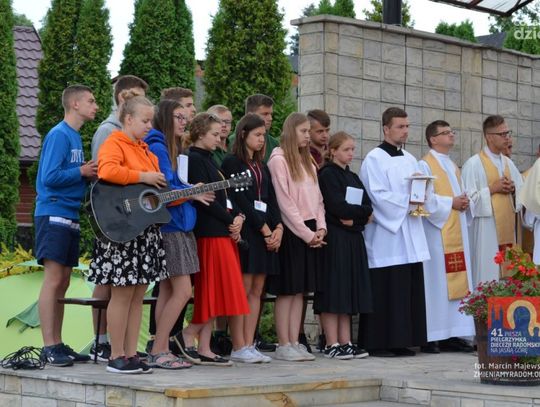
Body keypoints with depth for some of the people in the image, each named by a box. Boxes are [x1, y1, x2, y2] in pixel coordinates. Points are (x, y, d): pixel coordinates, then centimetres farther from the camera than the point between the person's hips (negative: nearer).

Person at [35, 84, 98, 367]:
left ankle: (58, 344, 13)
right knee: (53, 279, -9)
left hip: (70, 216, 9)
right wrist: (82, 172, -12)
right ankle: (49, 347, -8)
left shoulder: (75, 136, 16)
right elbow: (50, 176, -18)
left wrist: (89, 174, -1)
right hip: (53, 214, -9)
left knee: (63, 282, 9)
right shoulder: (59, 134, -11)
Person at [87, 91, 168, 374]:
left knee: (138, 295, 8)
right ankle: (117, 357, 2)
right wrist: (143, 177, -20)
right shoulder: (114, 144, -7)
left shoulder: (146, 151, 20)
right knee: (123, 294, -5)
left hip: (147, 231, 8)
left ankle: (131, 354, 12)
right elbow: (107, 171, -29)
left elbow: (160, 191, 20)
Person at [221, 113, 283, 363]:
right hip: (245, 230, -7)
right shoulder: (232, 162, -2)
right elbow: (240, 199, -10)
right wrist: (264, 229, -12)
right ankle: (238, 348, -7)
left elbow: (271, 200, 14)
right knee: (244, 289, -9)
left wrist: (278, 227, -3)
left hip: (267, 232, 7)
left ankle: (249, 345, 5)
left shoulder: (262, 167, 20)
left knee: (256, 291, 4)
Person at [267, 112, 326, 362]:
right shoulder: (279, 160, -6)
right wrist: (306, 233, -13)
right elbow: (285, 202, -12)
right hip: (291, 232, -7)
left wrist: (320, 228, 1)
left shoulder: (308, 162, 18)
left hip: (311, 232, 7)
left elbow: (317, 198, 16)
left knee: (300, 290, 6)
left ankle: (294, 343, 9)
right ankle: (283, 345, -1)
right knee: (287, 290, -4)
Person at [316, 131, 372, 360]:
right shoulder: (328, 175, -5)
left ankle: (345, 343, 10)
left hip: (353, 238, 8)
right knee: (334, 290, -6)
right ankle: (332, 345, -4)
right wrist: (361, 211, -4)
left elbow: (369, 208, 8)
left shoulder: (353, 177, 18)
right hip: (334, 240, -8)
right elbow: (337, 207, -17)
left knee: (349, 290, 7)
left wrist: (354, 217, -10)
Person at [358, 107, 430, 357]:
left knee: (410, 289, 5)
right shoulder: (374, 159, -5)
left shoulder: (410, 160, 17)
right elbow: (377, 195, -13)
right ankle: (377, 343, -3)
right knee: (385, 290, -7)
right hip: (385, 235, -7)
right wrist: (407, 202, -12)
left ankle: (402, 341, 10)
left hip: (409, 236, 7)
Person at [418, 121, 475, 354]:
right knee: (436, 281, -8)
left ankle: (452, 334, 6)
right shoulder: (425, 165, -3)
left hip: (456, 231, 8)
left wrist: (464, 202, -1)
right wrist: (450, 203, -15)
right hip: (436, 230, -8)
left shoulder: (454, 167, 21)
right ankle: (431, 337, -7)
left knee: (457, 280, 4)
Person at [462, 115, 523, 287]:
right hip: (486, 229, -6)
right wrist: (492, 189, -15)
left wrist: (513, 188, -2)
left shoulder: (508, 163, 13)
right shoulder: (473, 164, -7)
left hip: (507, 227, 6)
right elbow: (468, 198, -12)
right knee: (487, 273, -7)